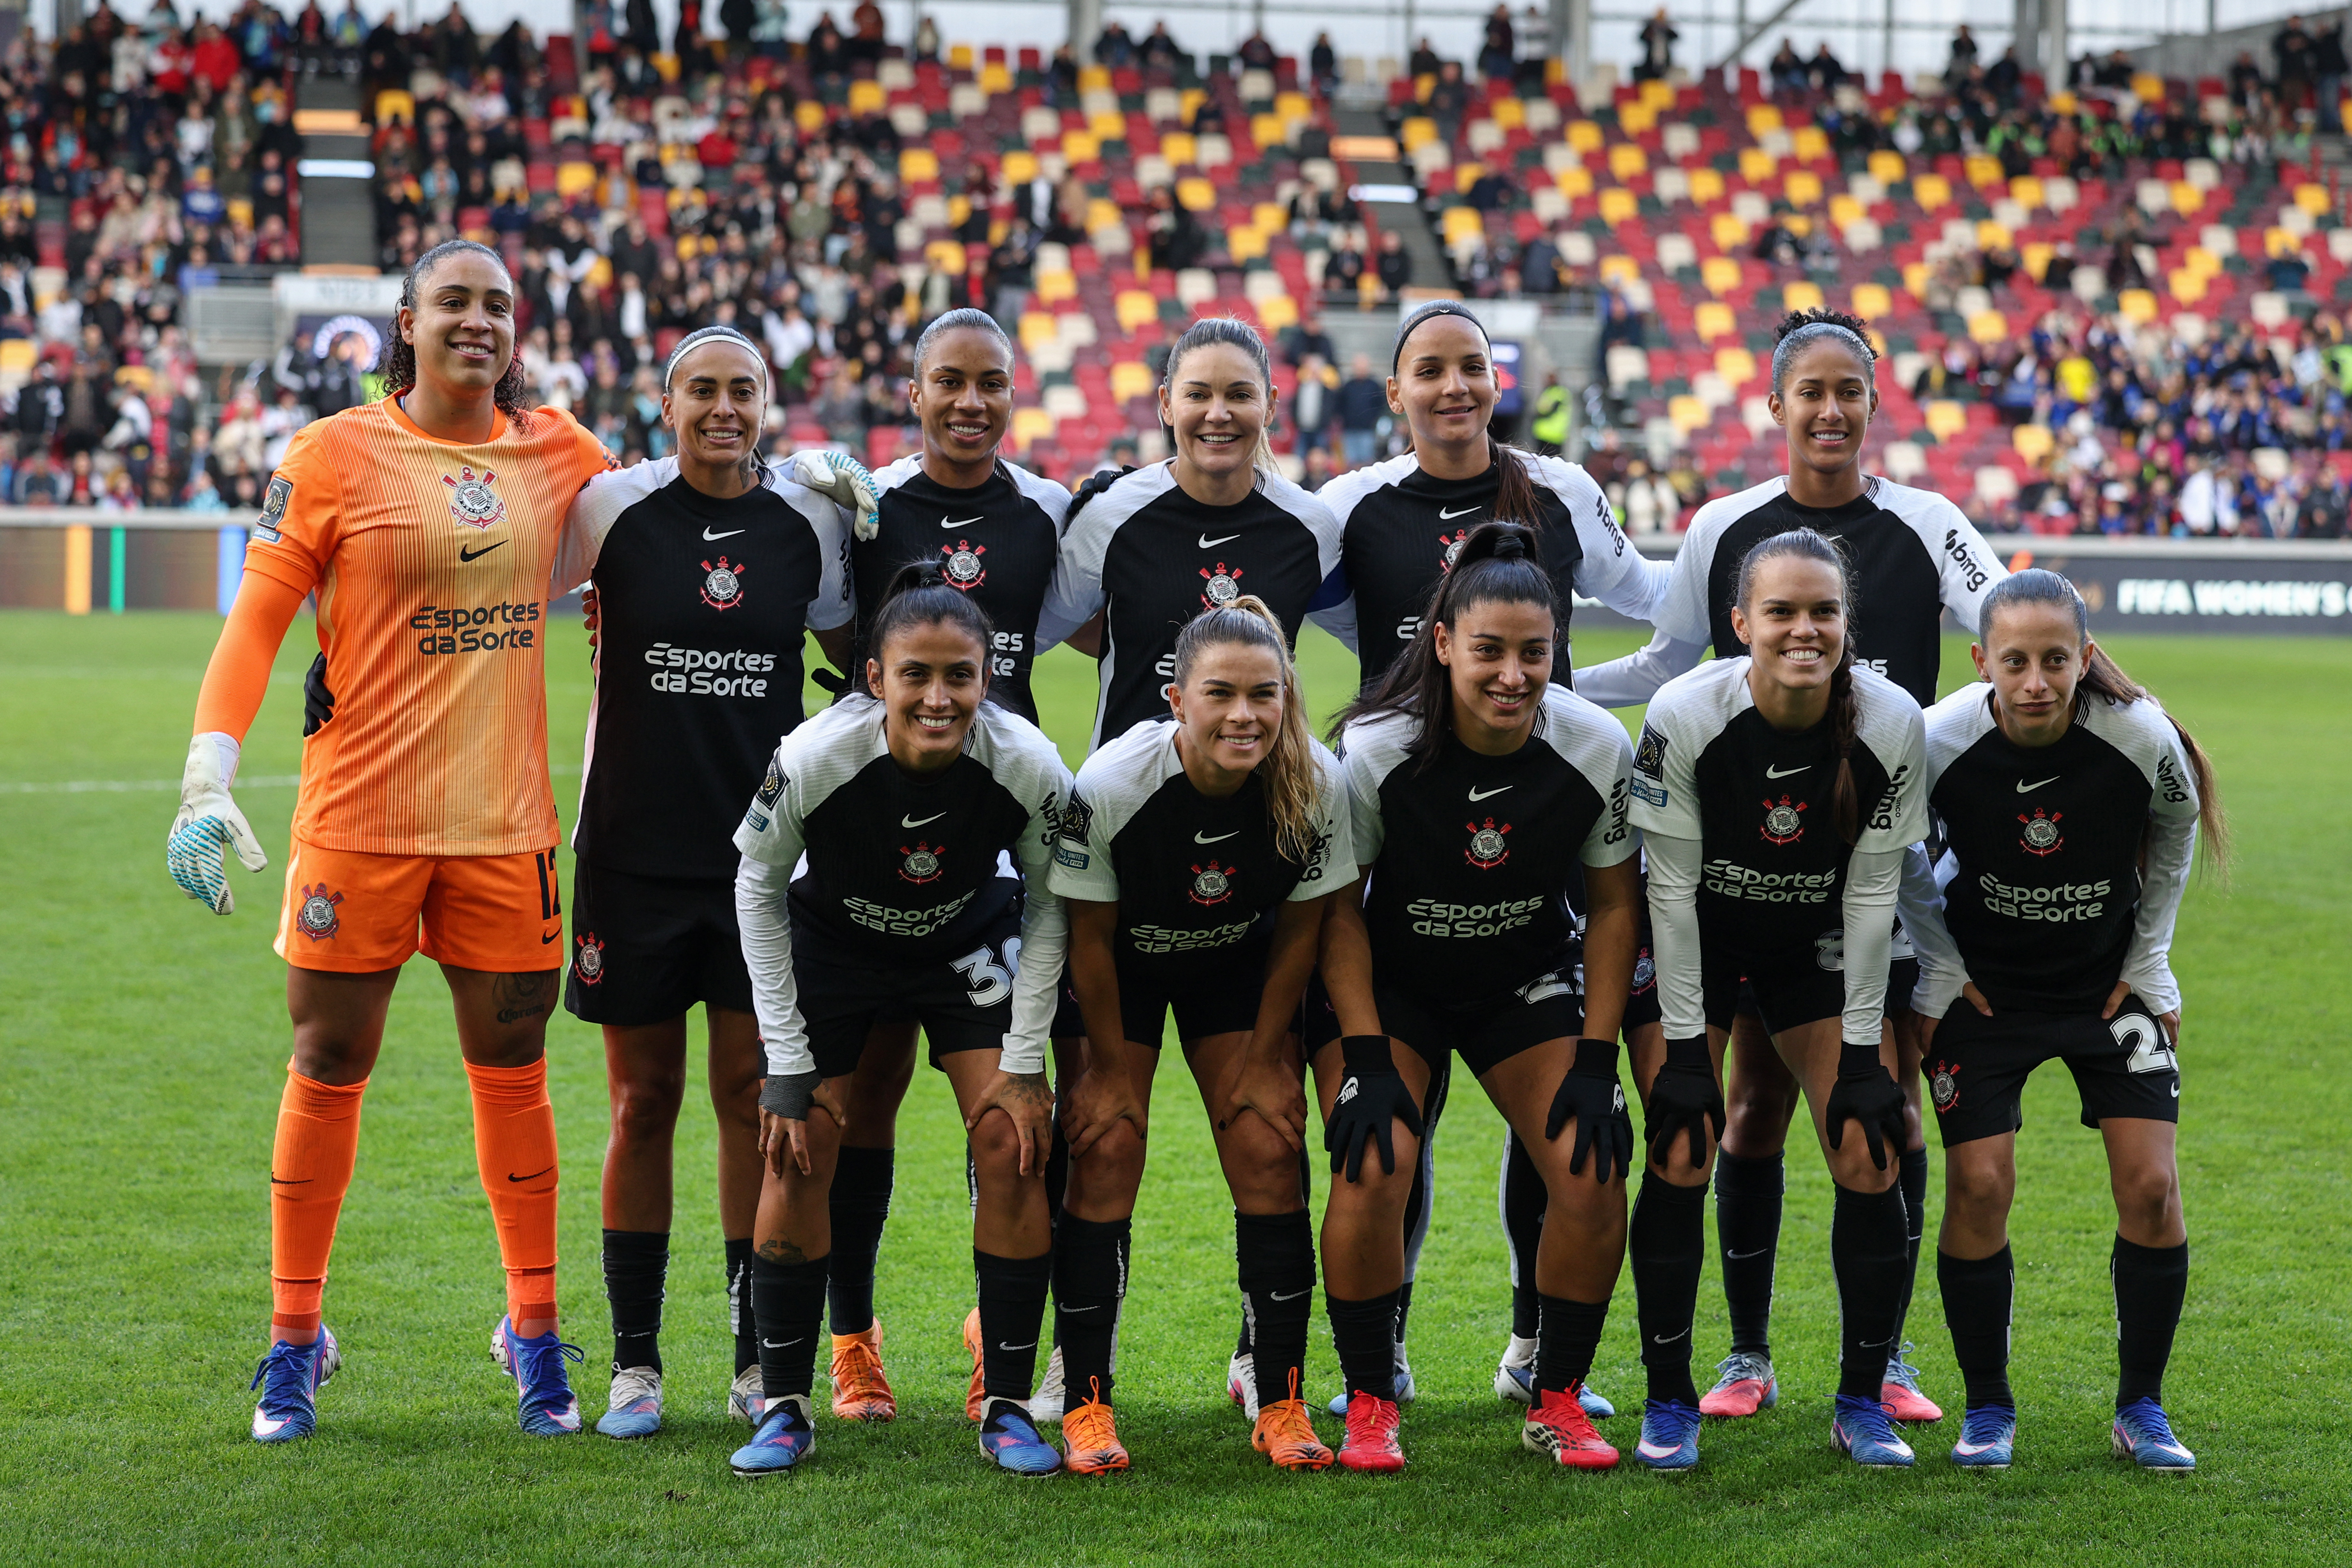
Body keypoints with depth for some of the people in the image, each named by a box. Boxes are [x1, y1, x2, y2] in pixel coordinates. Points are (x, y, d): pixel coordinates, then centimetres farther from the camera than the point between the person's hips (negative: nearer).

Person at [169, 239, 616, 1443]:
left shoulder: (557, 452, 7)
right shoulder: (336, 455, -4)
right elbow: (255, 620, -5)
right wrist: (209, 772, -16)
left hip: (506, 818, 3)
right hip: (358, 811, -3)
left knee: (512, 1072, 8)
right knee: (329, 1070, 5)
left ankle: (534, 1332, 20)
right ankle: (294, 1339, 17)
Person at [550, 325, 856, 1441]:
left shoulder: (810, 522, 2)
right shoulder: (612, 508, -5)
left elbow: (853, 655, 16)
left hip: (762, 849, 1)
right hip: (634, 849, -1)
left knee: (753, 1098, 3)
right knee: (643, 1104, 5)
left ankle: (759, 1358, 12)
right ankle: (634, 1363, 14)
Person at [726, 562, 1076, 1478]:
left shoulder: (1030, 768, -31)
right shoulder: (812, 759, -33)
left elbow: (1049, 907, -10)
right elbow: (759, 889, -14)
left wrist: (1023, 1065, -12)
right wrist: (788, 1065, -14)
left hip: (971, 946, 1)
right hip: (833, 942, -1)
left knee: (1012, 1142, -12)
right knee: (796, 1148, -9)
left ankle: (1008, 1409, 0)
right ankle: (784, 1409, 5)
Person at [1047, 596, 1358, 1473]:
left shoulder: (1316, 785, -27)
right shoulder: (1110, 783, -33)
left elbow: (1300, 929, -11)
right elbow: (1089, 935, -18)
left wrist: (1265, 1057, -6)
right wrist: (1112, 1067, -11)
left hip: (1240, 966, 2)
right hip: (1124, 965, -2)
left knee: (1267, 1150, -8)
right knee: (1107, 1149, -11)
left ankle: (1281, 1406, 0)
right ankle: (1085, 1408, -3)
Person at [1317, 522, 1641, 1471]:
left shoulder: (1598, 749, -18)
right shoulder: (1373, 748, -24)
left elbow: (1614, 905, -4)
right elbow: (1334, 903, -13)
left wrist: (1596, 1059, -9)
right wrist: (1367, 1055, -18)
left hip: (1528, 981, 2)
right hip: (1388, 980, -2)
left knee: (1592, 1172, -14)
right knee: (1373, 1172, -22)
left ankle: (1557, 1401, 5)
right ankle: (1369, 1405, -2)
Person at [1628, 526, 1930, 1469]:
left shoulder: (1891, 723, -23)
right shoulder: (1684, 715, -27)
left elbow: (1871, 890, -13)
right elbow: (1670, 883, -18)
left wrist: (1862, 1052, -12)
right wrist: (1685, 1046, -17)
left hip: (1820, 947, 2)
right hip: (1697, 938, -1)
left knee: (1870, 1165, -7)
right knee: (1677, 1162, -11)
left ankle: (1863, 1402, 9)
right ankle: (1668, 1402, 5)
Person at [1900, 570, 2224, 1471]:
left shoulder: (2142, 738, -23)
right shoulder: (1938, 742, -24)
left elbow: (2175, 832, 1)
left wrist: (2149, 963, 2)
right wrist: (1939, 974, -3)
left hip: (2109, 982, 1)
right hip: (1984, 984, -1)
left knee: (2150, 1184, -7)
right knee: (1979, 1185, -10)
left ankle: (2141, 1410, 10)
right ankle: (1988, 1410, 8)